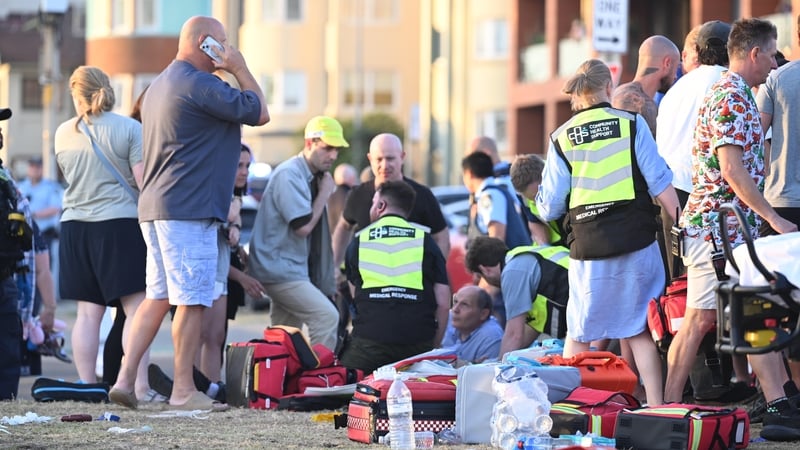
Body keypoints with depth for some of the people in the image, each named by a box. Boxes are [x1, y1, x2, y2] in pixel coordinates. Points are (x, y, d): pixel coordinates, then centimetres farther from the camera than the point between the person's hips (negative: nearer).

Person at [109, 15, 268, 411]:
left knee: (158, 296, 11)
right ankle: (183, 390, -1)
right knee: (192, 300, -4)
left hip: (154, 208, 10)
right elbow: (260, 113, -8)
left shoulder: (160, 85, 19)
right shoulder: (199, 84, -13)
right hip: (188, 210, -10)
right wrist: (240, 68, 1)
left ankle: (124, 379, 6)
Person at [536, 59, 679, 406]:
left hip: (587, 248, 0)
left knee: (579, 335, 11)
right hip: (636, 242, 0)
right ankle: (655, 407, 1)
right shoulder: (632, 124, 0)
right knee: (640, 331, 6)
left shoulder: (561, 138, 3)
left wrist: (542, 203, 27)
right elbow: (661, 184, -3)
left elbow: (550, 208, 5)